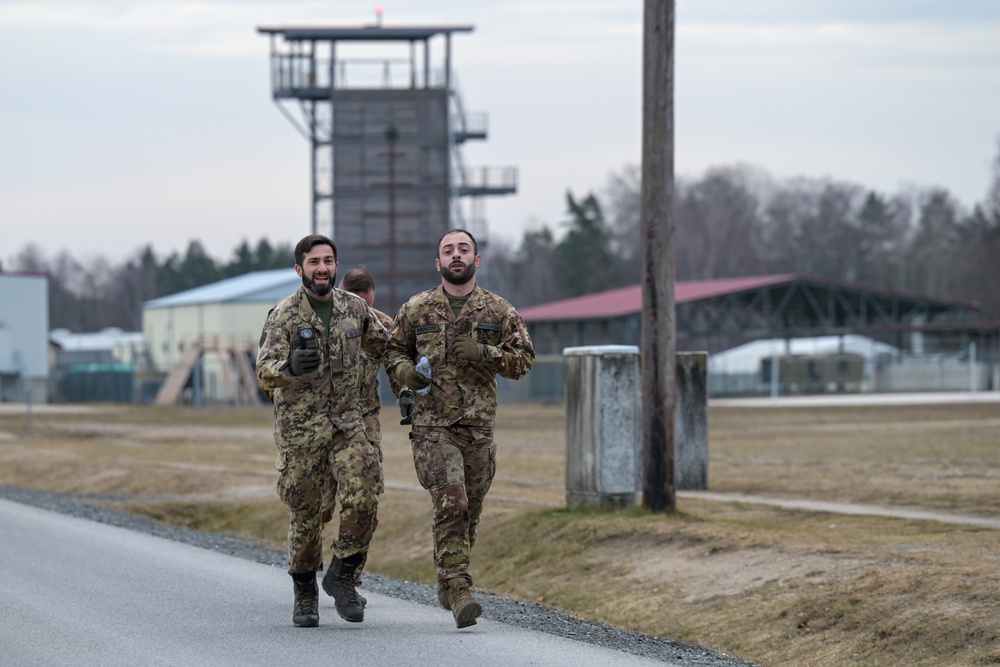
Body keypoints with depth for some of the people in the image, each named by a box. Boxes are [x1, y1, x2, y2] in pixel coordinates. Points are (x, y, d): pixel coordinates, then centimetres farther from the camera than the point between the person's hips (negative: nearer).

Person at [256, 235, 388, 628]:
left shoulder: (355, 308, 4)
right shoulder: (283, 316, -9)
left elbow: (381, 345, 24)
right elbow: (264, 373, -20)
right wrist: (290, 367, -39)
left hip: (348, 423, 3)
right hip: (299, 429, -3)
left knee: (362, 501, -14)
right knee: (305, 515, 2)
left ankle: (341, 575, 7)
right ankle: (304, 594, 20)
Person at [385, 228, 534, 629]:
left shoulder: (499, 312, 6)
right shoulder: (415, 310, 6)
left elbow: (523, 360, 5)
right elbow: (394, 351, 17)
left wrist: (483, 354, -12)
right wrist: (406, 372, -6)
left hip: (479, 426, 2)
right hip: (432, 425, -2)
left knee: (470, 511, 9)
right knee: (451, 505, -16)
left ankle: (448, 583, 28)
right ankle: (459, 593, -20)